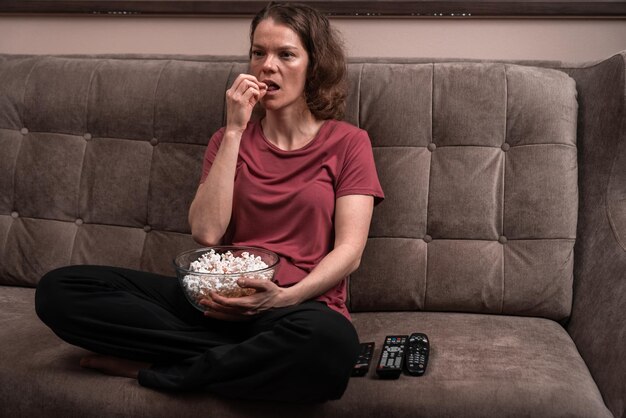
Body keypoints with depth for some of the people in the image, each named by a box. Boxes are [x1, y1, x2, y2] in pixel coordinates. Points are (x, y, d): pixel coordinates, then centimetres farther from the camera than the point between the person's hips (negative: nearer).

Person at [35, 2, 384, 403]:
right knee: (58, 289, -14)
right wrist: (234, 131, -6)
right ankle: (243, 358, -17)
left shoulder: (348, 142, 4)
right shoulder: (229, 140, 13)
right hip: (220, 299, 3)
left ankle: (154, 372, -19)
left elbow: (349, 250, -5)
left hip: (299, 307, -3)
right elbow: (207, 232, -3)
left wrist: (286, 297, -23)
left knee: (329, 343, -43)